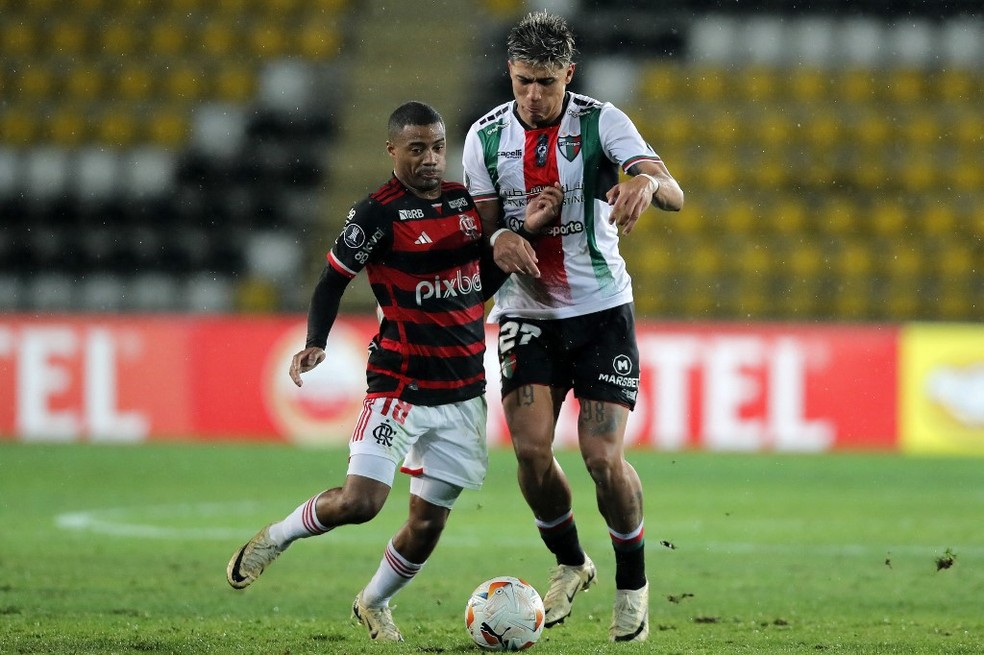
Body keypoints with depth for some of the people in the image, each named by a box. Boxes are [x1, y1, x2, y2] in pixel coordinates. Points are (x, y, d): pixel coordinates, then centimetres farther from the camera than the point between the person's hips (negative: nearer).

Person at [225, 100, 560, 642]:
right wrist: (314, 345, -20)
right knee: (359, 502, -18)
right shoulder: (378, 214, -10)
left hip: (463, 392, 5)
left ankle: (374, 604, 32)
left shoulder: (466, 201, 7)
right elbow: (332, 281, -5)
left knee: (428, 522, 7)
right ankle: (274, 539, 10)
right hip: (400, 388, -5)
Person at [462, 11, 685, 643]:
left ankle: (633, 579, 11)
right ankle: (570, 564, 14)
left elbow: (674, 194, -20)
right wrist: (500, 239, -19)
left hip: (602, 311, -2)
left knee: (604, 456, -11)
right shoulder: (486, 136, -1)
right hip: (527, 313, 2)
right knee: (531, 448, -12)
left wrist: (647, 182, -45)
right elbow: (481, 225, 6)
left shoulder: (602, 122, -9)